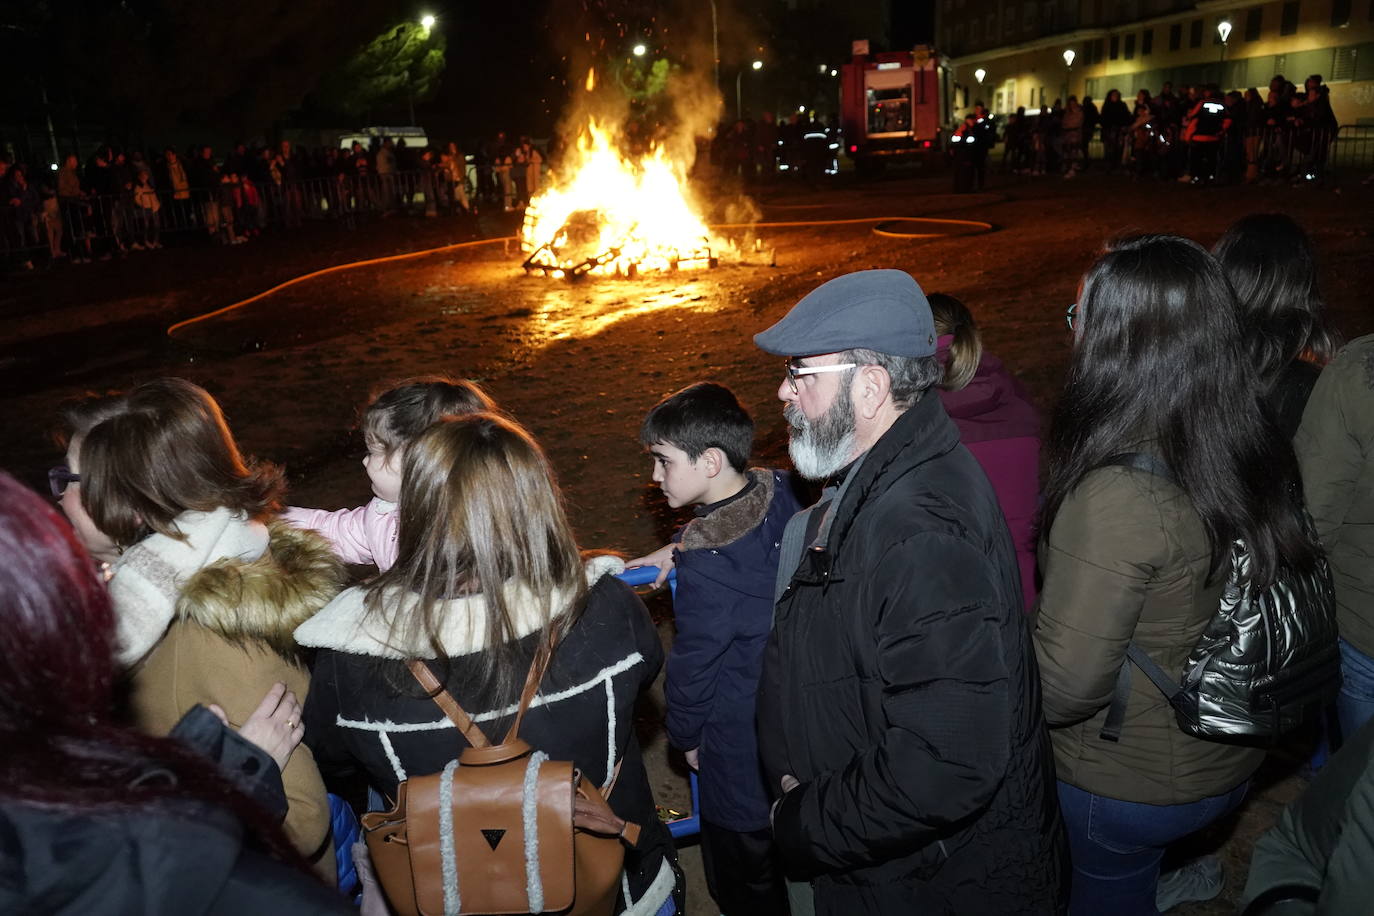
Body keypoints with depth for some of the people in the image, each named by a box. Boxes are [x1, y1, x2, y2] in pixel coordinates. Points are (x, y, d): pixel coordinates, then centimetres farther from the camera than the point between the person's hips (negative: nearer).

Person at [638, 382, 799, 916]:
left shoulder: (704, 563, -30)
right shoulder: (780, 494, -9)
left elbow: (694, 662, -17)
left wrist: (685, 734, 0)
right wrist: (681, 554, 5)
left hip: (740, 746, -8)